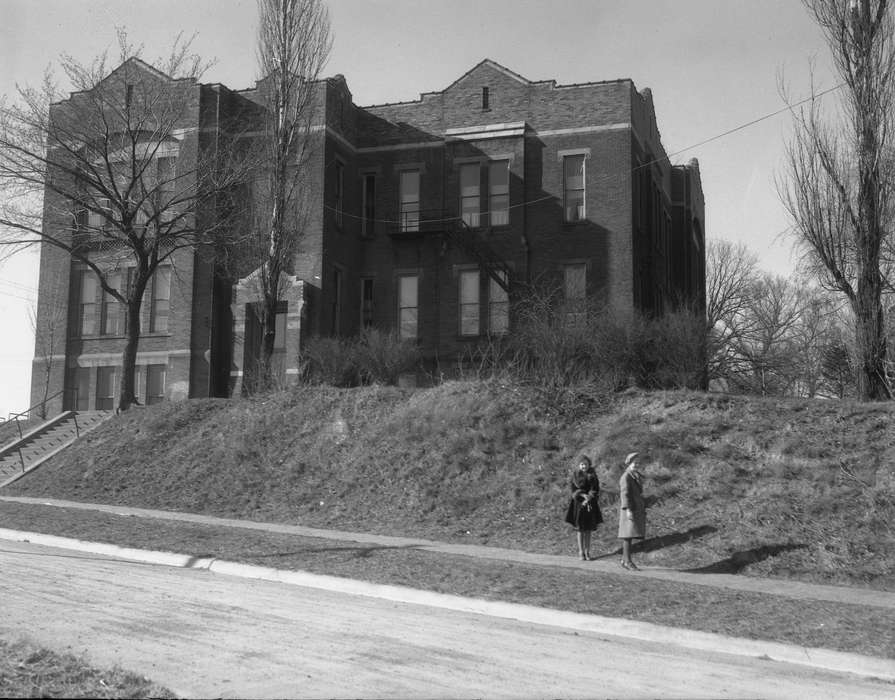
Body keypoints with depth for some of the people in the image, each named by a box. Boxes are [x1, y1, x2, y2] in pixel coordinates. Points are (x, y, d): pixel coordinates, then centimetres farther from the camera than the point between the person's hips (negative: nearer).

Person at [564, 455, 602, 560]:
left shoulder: (592, 475, 3)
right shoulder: (575, 475, -2)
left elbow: (596, 490, -2)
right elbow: (574, 490, -6)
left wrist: (588, 498, -15)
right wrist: (583, 495, -21)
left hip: (590, 504, 2)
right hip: (578, 504, -2)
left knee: (589, 529, 5)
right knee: (580, 528, 0)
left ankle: (587, 551, 12)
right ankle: (581, 551, 7)